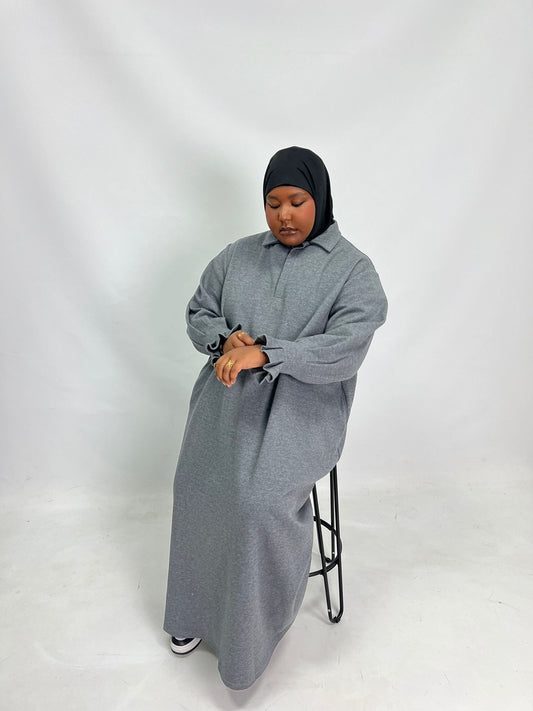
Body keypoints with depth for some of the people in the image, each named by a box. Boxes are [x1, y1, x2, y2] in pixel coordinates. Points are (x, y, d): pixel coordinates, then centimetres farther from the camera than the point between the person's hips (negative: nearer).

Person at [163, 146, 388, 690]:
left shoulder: (353, 269, -2)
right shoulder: (237, 256, 12)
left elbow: (346, 350, -14)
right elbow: (198, 314, 15)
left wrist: (264, 353, -24)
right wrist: (226, 338, -8)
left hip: (301, 404, -4)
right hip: (227, 395, 4)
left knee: (260, 499, -23)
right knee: (196, 484, -12)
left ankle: (255, 626, 6)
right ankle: (194, 612, 14)